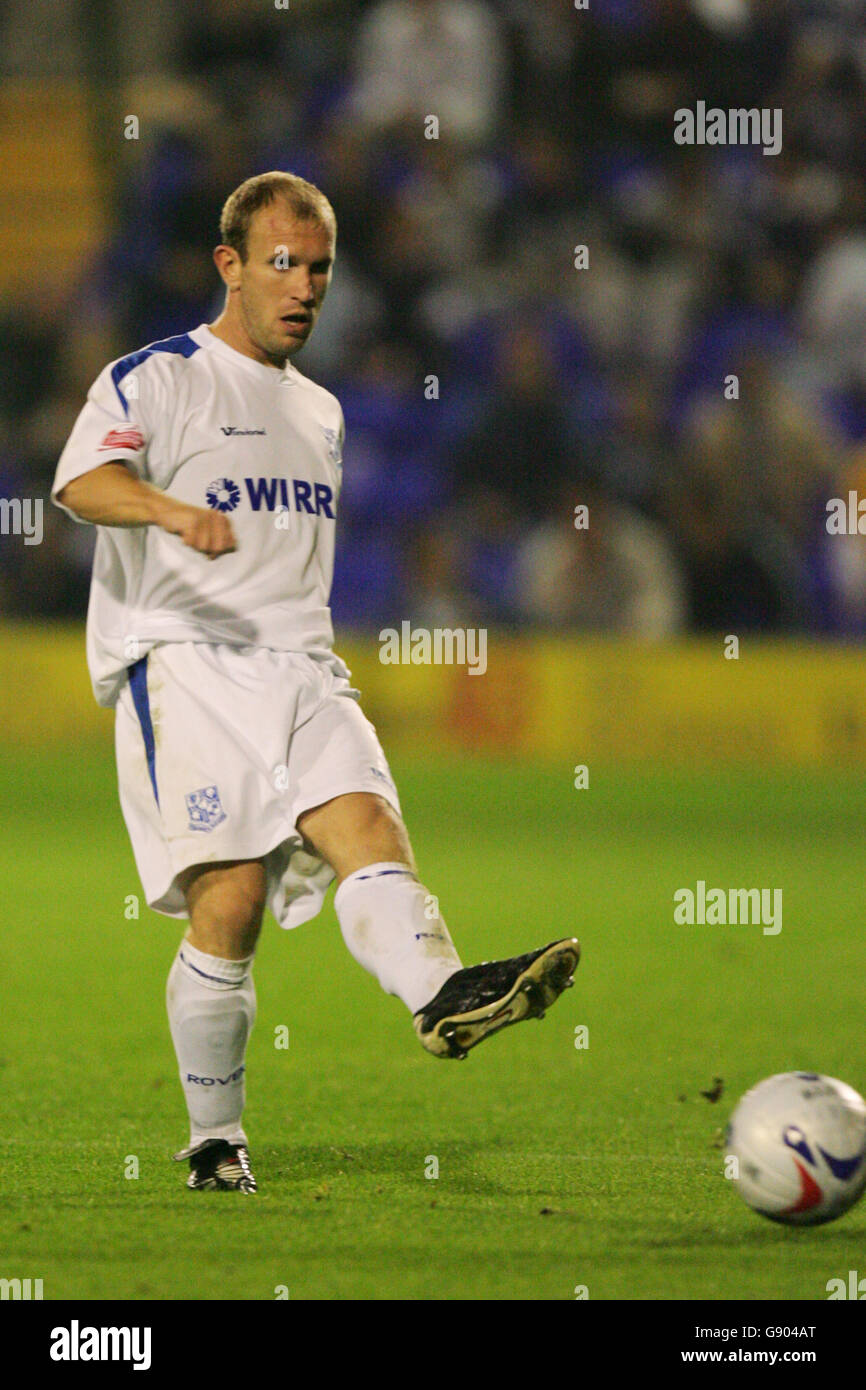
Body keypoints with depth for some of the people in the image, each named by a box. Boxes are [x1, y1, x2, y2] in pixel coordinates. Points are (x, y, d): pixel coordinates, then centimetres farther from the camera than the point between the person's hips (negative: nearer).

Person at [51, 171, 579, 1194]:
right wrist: (174, 509, -37)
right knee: (230, 898, -16)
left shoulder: (320, 412, 25)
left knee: (366, 821, -23)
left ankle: (440, 995, -49)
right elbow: (83, 478, -17)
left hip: (300, 673, 5)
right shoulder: (159, 377, 3)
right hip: (185, 664, -5)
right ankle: (215, 1140, -2)